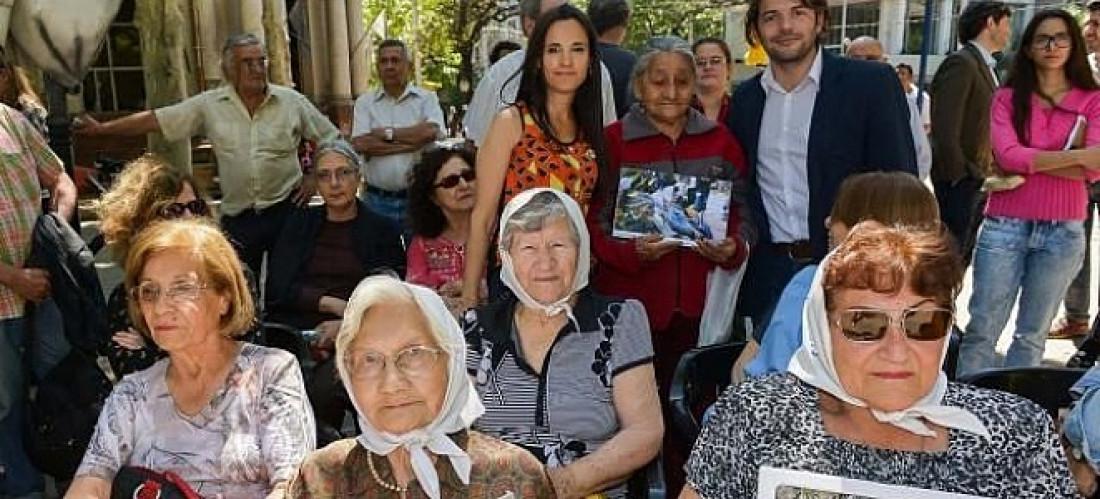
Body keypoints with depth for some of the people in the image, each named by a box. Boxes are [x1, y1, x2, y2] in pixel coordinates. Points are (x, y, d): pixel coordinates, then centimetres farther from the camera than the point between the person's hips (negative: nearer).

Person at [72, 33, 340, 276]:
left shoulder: (292, 101, 0)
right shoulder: (210, 104, 2)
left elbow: (332, 139, 7)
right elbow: (156, 120, 4)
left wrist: (315, 177, -1)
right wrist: (103, 129, 3)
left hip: (286, 207, -1)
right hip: (237, 215, 1)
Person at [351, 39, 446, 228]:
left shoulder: (427, 98, 3)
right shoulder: (365, 102, 7)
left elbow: (432, 133, -16)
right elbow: (360, 145, -9)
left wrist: (387, 133, -8)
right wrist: (414, 141, -12)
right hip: (377, 199, 1)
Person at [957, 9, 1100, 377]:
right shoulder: (1008, 97, 5)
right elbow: (1006, 155, -10)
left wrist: (1028, 162, -12)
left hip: (1063, 232, 1)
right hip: (1005, 226, -1)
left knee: (1033, 335, 10)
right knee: (982, 329, 0)